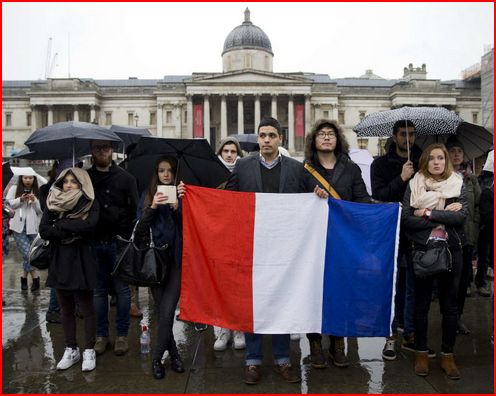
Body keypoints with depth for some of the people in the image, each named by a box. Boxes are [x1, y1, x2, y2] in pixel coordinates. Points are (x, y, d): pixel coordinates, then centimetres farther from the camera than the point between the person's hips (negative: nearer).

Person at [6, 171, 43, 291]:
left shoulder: (38, 191, 5)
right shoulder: (14, 189, 6)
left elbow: (41, 211, 4)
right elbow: (8, 204, 2)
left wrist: (34, 201, -13)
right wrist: (20, 200, -12)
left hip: (33, 228, 1)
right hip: (18, 227, -1)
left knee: (28, 254, 4)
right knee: (27, 253, -11)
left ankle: (24, 277, 23)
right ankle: (35, 277, 4)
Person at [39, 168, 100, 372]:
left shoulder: (90, 204, -3)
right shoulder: (53, 204, 7)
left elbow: (89, 225, -23)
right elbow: (43, 231, -5)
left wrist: (60, 225, -13)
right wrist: (74, 231, -15)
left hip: (81, 262, -4)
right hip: (59, 262, 4)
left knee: (86, 309, 4)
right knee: (66, 310, 12)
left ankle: (89, 351, 16)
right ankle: (71, 350, 25)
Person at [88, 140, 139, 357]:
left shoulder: (125, 178, 2)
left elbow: (134, 210, 0)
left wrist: (128, 237, -9)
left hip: (119, 243, -2)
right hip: (95, 243, 2)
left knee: (122, 289, 5)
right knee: (99, 290, 9)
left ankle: (122, 335, 16)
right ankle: (101, 335, 21)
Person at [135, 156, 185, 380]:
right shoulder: (148, 196, 7)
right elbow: (140, 229, -1)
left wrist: (176, 208, -17)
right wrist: (153, 207, -15)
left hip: (176, 259, -1)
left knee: (167, 311, -8)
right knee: (162, 311, 6)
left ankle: (157, 358, 10)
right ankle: (173, 353, 25)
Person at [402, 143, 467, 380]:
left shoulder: (457, 185, 5)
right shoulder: (415, 185, 2)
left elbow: (461, 216, -10)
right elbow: (406, 219, -9)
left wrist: (428, 214, -14)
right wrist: (445, 215, -12)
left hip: (451, 251, 1)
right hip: (422, 251, -1)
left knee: (450, 304, 8)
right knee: (421, 303, 8)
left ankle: (447, 355, 22)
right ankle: (421, 353, 22)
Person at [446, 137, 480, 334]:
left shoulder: (471, 178, 11)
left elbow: (479, 204, 12)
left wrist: (475, 225, 3)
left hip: (467, 235, 4)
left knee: (463, 277, 9)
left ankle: (458, 317, 21)